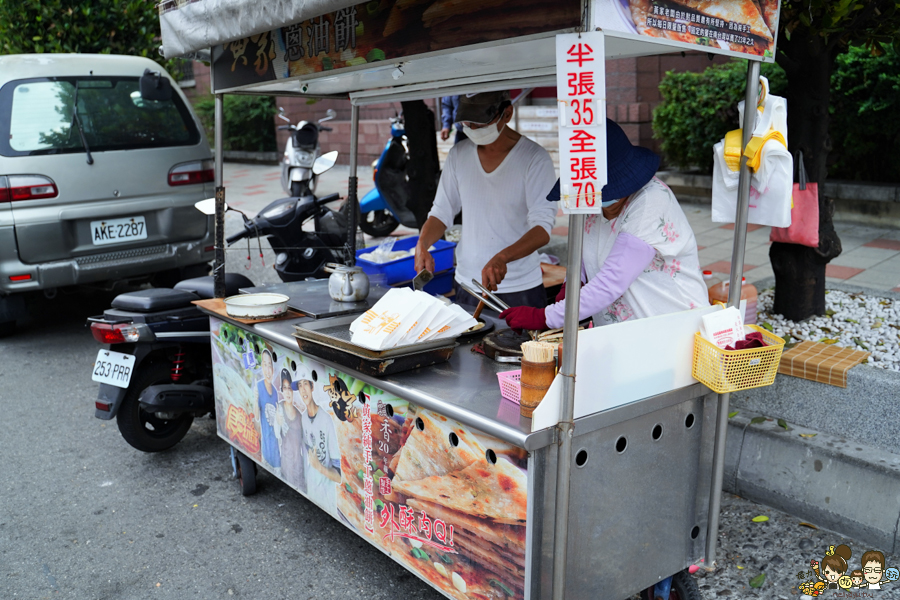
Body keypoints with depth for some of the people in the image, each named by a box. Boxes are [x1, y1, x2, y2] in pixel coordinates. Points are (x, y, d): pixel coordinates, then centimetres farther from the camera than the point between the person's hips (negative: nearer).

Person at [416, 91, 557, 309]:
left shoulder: (534, 158, -12)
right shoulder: (458, 155, 3)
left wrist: (502, 257, -37)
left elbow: (543, 228, -20)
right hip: (467, 285, 4)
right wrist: (422, 245, -11)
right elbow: (441, 212, 9)